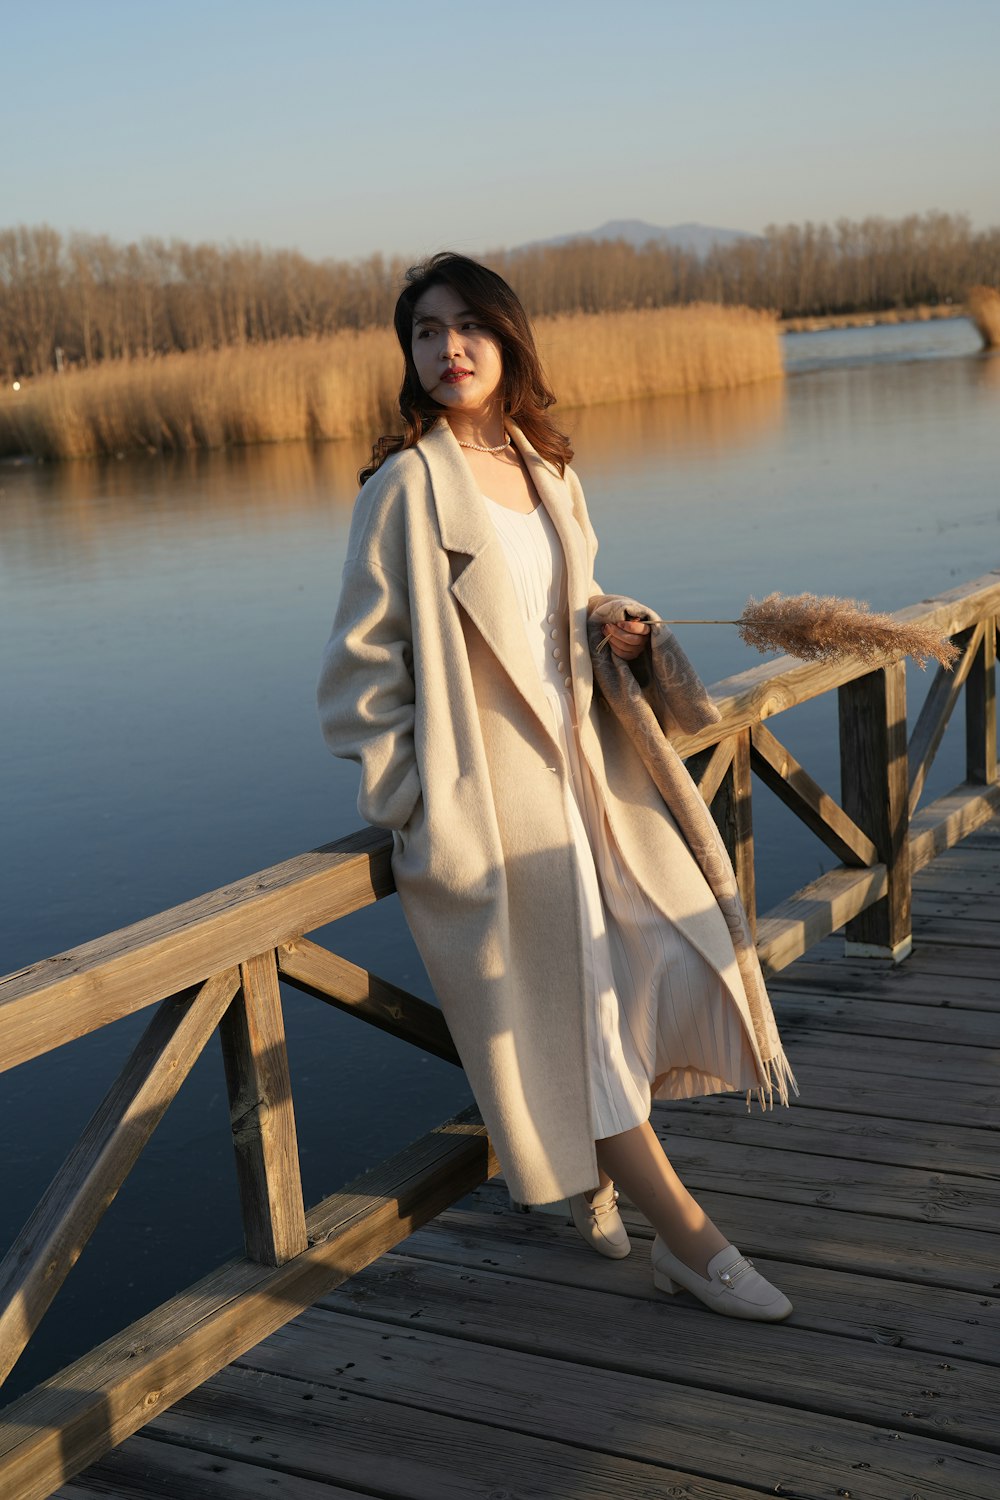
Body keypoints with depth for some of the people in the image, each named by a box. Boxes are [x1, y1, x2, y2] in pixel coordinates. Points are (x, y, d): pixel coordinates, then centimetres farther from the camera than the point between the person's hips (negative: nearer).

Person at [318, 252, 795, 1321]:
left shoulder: (544, 468, 9)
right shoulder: (408, 484, -11)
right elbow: (361, 667, -10)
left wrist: (615, 632, 2)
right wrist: (412, 804, -12)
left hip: (581, 771, 7)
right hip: (490, 801, -7)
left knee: (665, 966, 5)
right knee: (566, 1012, -2)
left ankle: (594, 1175, 27)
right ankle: (688, 1239, 7)